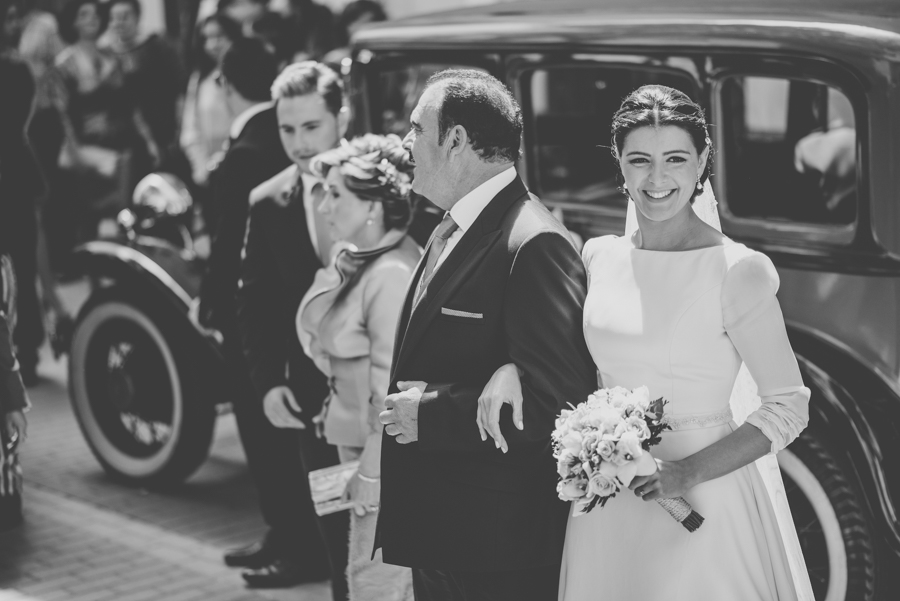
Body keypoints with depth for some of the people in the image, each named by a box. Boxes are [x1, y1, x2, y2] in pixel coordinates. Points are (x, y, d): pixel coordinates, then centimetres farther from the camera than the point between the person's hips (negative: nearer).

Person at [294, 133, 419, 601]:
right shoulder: (354, 263, 6)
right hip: (357, 449, 9)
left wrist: (371, 476, -18)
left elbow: (393, 391, -22)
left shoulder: (393, 276, -23)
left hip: (387, 462, -9)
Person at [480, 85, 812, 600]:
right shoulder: (600, 257, 1)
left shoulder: (736, 272, -13)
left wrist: (691, 471, -20)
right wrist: (513, 368, -5)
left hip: (701, 501, -4)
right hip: (607, 506, 5)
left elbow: (788, 407, -10)